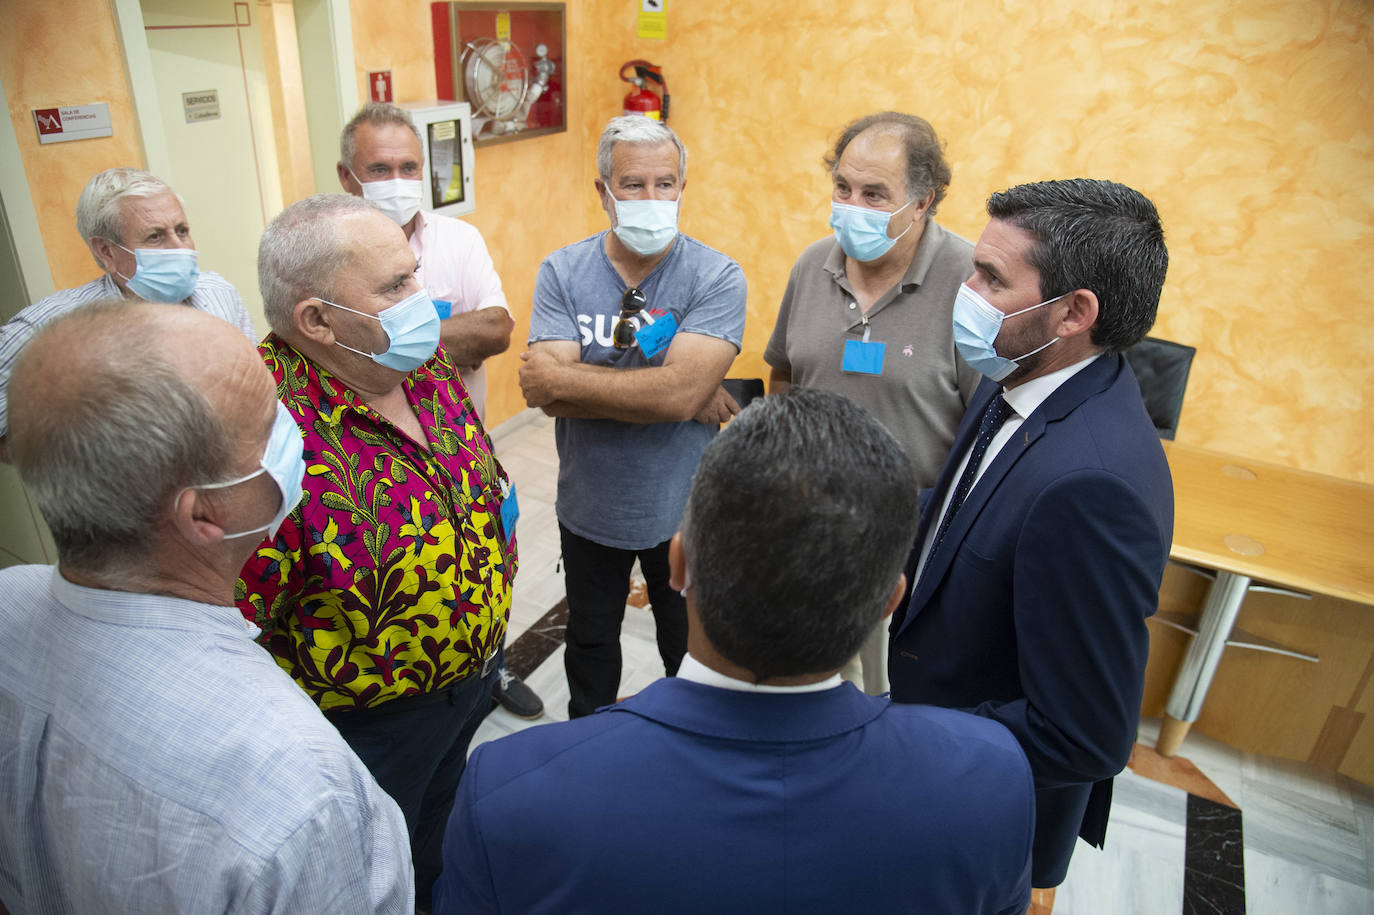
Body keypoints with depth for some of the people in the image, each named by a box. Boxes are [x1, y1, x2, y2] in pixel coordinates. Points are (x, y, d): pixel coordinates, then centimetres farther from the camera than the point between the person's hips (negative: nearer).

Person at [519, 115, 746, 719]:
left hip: (682, 510, -2)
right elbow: (545, 392, -22)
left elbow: (680, 392, -30)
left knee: (691, 647, 21)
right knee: (590, 644, 25)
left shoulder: (716, 277, -16)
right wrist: (689, 397, -26)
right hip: (589, 507, 2)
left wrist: (562, 379, -22)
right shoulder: (562, 272, -9)